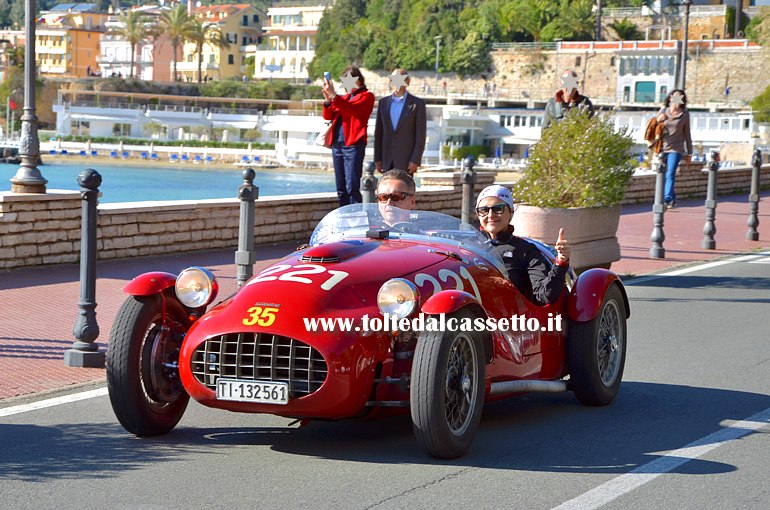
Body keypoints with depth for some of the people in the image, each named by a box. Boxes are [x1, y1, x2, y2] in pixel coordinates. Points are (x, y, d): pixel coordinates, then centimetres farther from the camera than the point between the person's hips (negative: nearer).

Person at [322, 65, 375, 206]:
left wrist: (333, 95, -20)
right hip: (337, 144, 7)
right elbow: (328, 116, 15)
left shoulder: (366, 96, 1)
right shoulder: (344, 97, 21)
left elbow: (352, 108, -16)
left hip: (353, 144, -7)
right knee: (341, 189, 7)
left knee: (352, 188, -12)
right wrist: (328, 100, -2)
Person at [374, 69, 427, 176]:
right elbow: (378, 133, 12)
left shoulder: (417, 103, -1)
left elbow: (421, 135, -4)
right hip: (388, 160, 4)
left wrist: (415, 160, -11)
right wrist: (378, 159, 7)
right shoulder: (383, 102, 11)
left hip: (406, 161, -4)